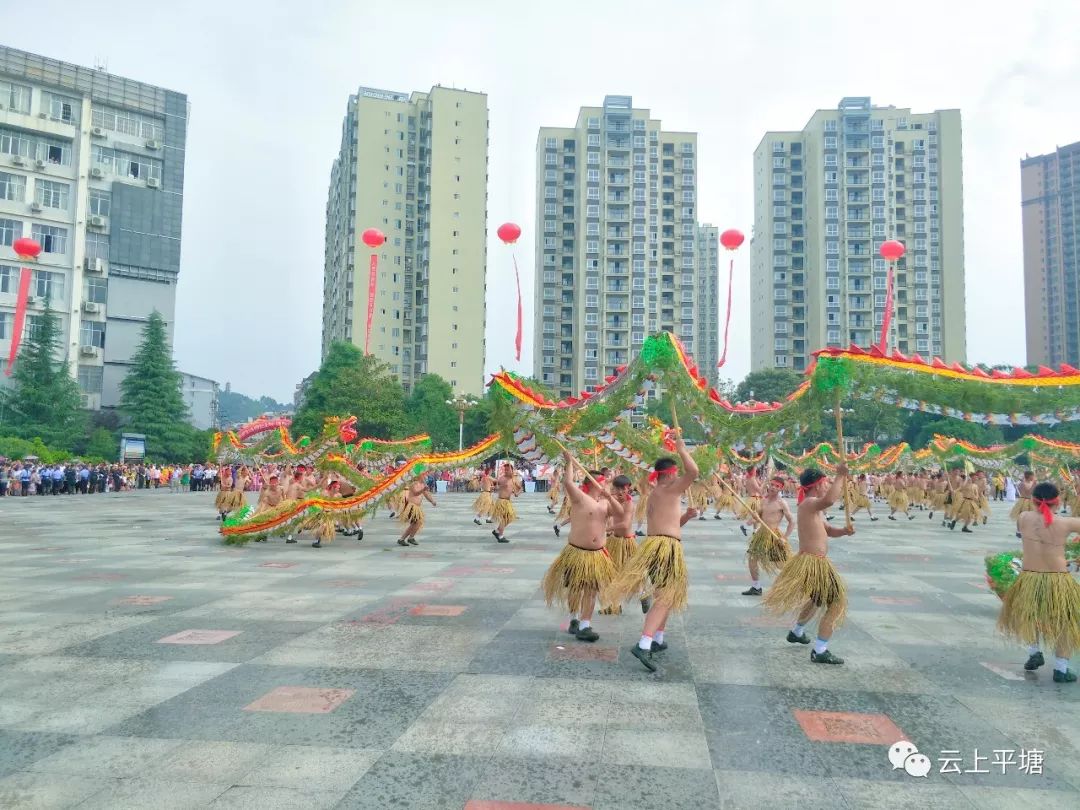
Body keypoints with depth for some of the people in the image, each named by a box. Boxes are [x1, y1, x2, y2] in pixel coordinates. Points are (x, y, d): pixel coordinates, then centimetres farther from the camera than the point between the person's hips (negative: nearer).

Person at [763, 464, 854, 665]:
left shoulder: (813, 507, 15)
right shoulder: (809, 503, -18)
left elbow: (828, 530, 16)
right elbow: (829, 500, -41)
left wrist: (843, 531, -5)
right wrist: (840, 476, -33)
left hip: (812, 561, 11)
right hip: (814, 562, -11)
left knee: (816, 599, 31)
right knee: (837, 603, -6)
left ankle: (796, 632, 50)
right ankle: (820, 652, -4)